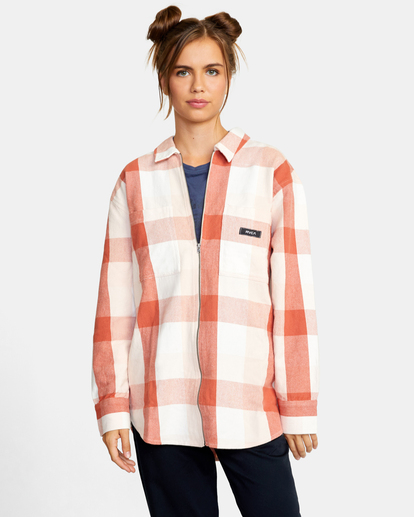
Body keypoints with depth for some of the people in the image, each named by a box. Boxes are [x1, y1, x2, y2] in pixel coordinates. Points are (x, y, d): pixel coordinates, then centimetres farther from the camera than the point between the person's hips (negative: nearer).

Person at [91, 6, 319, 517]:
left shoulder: (271, 171, 2)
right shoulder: (136, 181, 7)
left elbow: (293, 295, 1)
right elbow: (115, 299, 6)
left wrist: (300, 406, 0)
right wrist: (112, 405, 3)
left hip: (250, 399, -1)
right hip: (162, 404, 1)